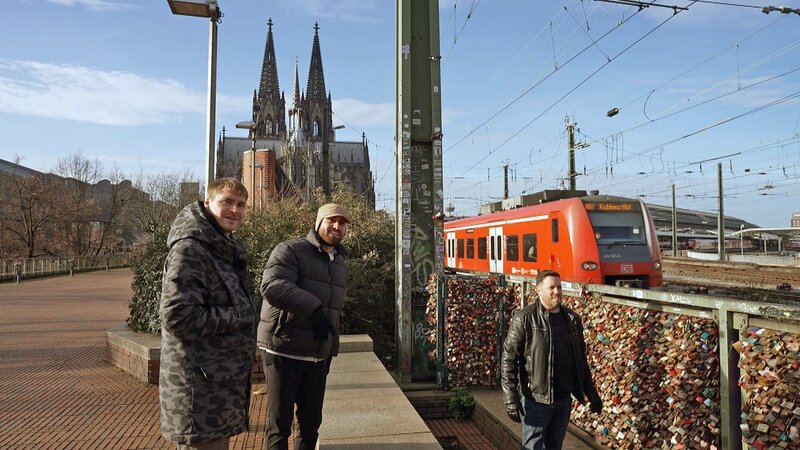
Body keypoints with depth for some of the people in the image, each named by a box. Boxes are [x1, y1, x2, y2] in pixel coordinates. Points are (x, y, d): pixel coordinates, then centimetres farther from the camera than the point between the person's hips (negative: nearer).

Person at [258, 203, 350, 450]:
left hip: (318, 357, 7)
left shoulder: (340, 264, 16)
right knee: (280, 424, 3)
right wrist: (313, 308, -33)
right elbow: (272, 286, -26)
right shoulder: (290, 251, -8)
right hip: (283, 352, -6)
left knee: (311, 423, 14)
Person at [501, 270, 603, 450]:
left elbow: (581, 359, 13)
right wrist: (511, 399, -17)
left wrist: (591, 393, 13)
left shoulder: (572, 319, 5)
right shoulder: (524, 318, -12)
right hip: (537, 400, -5)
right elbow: (508, 359, -13)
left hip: (564, 399, 5)